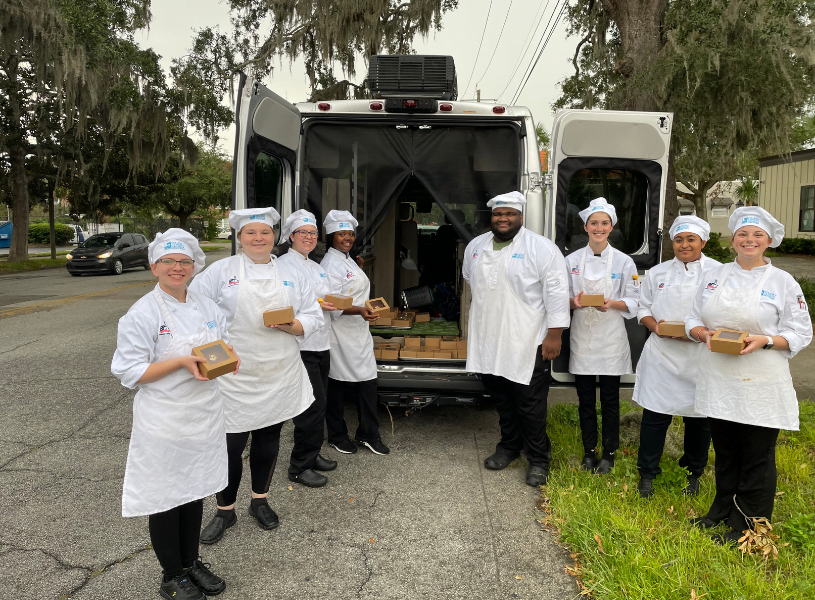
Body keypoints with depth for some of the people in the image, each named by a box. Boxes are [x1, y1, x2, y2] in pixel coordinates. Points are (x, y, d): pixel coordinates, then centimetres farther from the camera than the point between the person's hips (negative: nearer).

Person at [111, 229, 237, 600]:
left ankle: (191, 562, 38)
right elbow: (130, 373, -15)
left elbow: (223, 345, 15)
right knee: (166, 499, 8)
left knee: (194, 491, 19)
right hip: (165, 423, -5)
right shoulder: (142, 314, -13)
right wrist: (182, 362, -24)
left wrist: (226, 353, -9)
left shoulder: (206, 306, 4)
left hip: (204, 415, 6)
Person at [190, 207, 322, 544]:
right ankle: (225, 511, 25)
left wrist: (290, 325, -16)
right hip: (235, 378, -3)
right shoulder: (221, 271, -2)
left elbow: (313, 317, 4)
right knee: (230, 445, 3)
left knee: (269, 440, 16)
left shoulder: (291, 275, 7)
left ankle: (260, 501, 37)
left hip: (280, 377, 3)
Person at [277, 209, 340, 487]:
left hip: (321, 344, 8)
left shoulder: (316, 267, 20)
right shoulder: (283, 264, -7)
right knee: (314, 404, -8)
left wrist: (332, 303, 0)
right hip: (300, 345, -8)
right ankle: (299, 466, 4)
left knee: (317, 404, 14)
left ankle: (312, 455, 28)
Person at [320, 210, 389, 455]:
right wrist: (360, 310, -35)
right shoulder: (331, 264, -15)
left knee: (368, 380, 7)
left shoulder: (347, 260, 15)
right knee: (337, 384, 5)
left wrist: (359, 269, 18)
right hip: (341, 332, -9)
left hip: (358, 330, 9)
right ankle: (337, 436, 20)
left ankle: (368, 434, 19)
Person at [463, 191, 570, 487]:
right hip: (487, 340, 6)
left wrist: (555, 334, -15)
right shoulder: (475, 246, 10)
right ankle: (509, 445, 36)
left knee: (530, 404, 1)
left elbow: (556, 293, -11)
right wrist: (474, 327, 23)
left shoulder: (542, 248, -9)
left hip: (528, 344, -5)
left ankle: (538, 459, 17)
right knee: (501, 399, 17)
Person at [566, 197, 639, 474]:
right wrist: (575, 302, -16)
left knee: (610, 399, 6)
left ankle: (609, 453, 22)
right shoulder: (572, 260, 3)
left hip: (611, 337, -1)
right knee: (585, 398, 9)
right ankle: (589, 451, 25)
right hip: (582, 335, 1)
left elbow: (633, 303, 0)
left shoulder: (624, 262, -1)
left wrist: (612, 303, -19)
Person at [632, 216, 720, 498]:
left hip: (700, 356, -1)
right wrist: (655, 325, -9)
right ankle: (647, 473, 18)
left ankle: (693, 473, 31)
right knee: (655, 414, 3)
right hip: (662, 356, 1)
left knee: (699, 417, 10)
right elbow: (643, 308, 12)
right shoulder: (657, 273, 8)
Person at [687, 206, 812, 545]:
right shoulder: (715, 276, 8)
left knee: (757, 456, 6)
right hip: (719, 380, 4)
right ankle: (722, 511, 35)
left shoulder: (783, 282, -2)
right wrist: (704, 333, -10)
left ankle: (748, 527, 21)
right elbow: (693, 319, 11)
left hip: (761, 385, -3)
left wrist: (765, 341, -19)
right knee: (724, 450, 17)